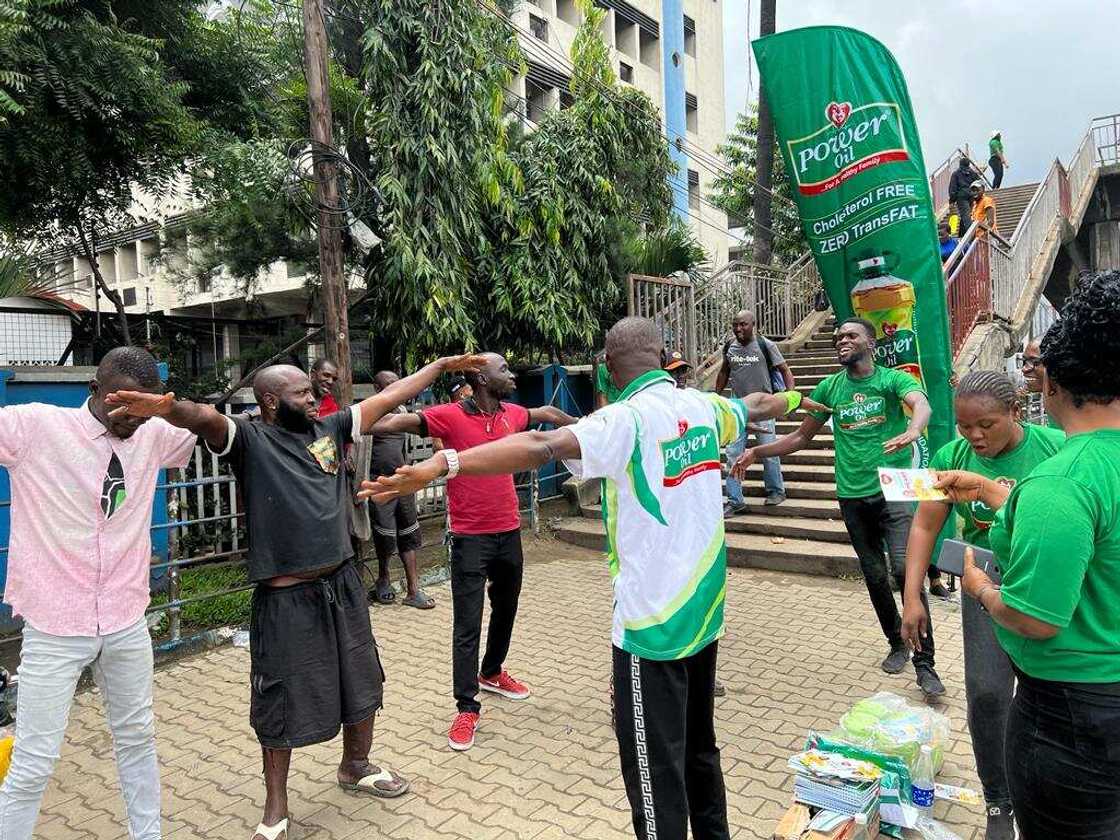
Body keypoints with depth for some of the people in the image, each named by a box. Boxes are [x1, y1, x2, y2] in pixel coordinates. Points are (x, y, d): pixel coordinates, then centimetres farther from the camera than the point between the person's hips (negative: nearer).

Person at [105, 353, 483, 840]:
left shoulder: (329, 429, 6)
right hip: (287, 598, -5)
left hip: (342, 585, 6)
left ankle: (356, 766, 46)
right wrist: (168, 408, -53)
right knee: (283, 706, 9)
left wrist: (442, 365, 13)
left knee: (362, 685, 20)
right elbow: (206, 420, -30)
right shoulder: (249, 440, -9)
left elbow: (389, 397, 9)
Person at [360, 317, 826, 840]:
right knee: (699, 744, 25)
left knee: (654, 766, 5)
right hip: (703, 609, 8)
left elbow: (541, 446, -33)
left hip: (653, 620, -8)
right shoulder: (703, 407, 4)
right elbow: (756, 407, 26)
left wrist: (442, 464, -41)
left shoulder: (627, 420, -18)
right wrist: (791, 398, 49)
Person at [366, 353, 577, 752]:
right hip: (470, 537, -6)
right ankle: (467, 708, 10)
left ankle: (492, 673, 45)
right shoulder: (451, 416, -14)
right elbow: (399, 421, -24)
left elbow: (548, 412, 24)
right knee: (467, 625, -2)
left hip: (509, 531, 7)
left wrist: (578, 424, 41)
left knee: (505, 609, 22)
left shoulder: (512, 414, 4)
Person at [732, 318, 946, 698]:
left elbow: (921, 403, -24)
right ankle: (897, 644, 31)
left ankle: (924, 663, -5)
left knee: (905, 569, -16)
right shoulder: (829, 388, 9)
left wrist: (912, 430, -47)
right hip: (853, 496, 4)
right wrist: (757, 452, 5)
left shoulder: (893, 379, -2)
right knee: (875, 576, 11)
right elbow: (801, 437, 15)